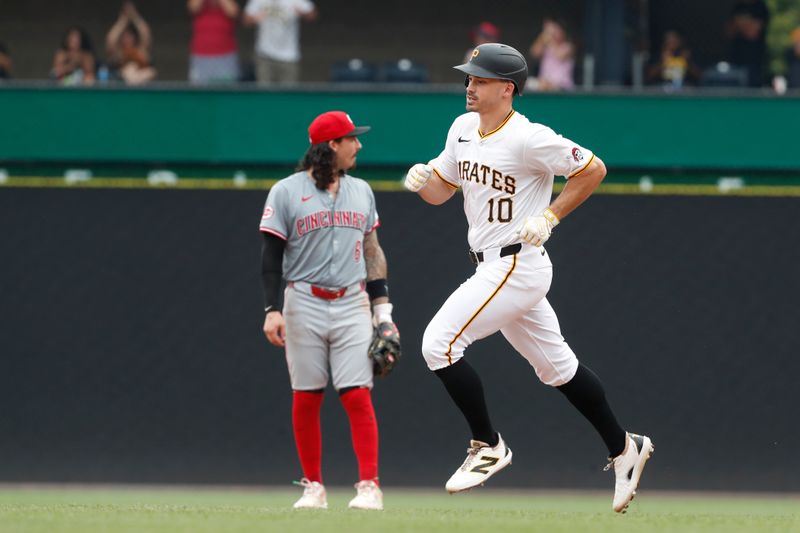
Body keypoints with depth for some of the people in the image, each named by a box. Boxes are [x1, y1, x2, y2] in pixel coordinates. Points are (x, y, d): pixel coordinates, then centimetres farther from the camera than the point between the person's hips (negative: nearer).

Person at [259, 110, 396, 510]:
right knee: (306, 399, 2)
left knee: (358, 397, -8)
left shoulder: (361, 191, 11)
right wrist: (272, 310, -11)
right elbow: (271, 255, -3)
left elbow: (372, 252, 15)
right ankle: (313, 487, 11)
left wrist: (383, 309, 10)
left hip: (352, 304, 2)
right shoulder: (287, 192, -2)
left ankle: (369, 485, -9)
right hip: (304, 304, -2)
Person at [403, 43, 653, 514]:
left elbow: (594, 169, -12)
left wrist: (549, 217, -17)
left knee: (440, 342, -14)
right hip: (493, 266, 9)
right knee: (556, 365, 17)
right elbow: (440, 191, 14)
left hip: (518, 267, -9)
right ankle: (624, 448, 27)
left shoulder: (529, 139, -18)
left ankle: (489, 446, -2)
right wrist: (422, 179, -8)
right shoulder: (464, 129, 7)